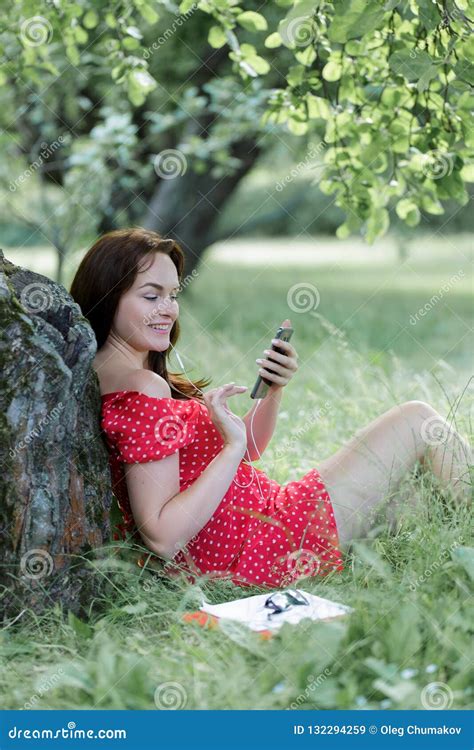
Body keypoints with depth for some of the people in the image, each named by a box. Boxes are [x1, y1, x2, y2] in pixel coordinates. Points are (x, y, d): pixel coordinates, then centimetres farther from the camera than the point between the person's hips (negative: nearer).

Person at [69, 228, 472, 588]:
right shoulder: (142, 389, -22)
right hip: (261, 553, -10)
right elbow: (162, 537, -28)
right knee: (416, 420, 4)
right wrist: (232, 447, -27)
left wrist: (274, 391, -2)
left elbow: (244, 450, 14)